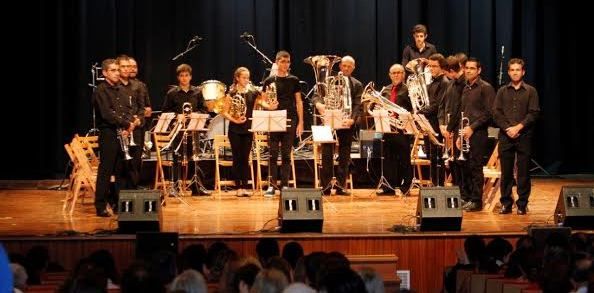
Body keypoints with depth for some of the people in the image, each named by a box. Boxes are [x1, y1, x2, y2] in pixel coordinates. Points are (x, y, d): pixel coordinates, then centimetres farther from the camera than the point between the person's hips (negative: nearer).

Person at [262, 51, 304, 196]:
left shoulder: (293, 80, 7)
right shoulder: (269, 81, 4)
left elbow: (298, 102, 7)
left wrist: (300, 122, 1)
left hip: (290, 121, 1)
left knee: (286, 155, 4)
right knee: (272, 154, -1)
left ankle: (284, 185, 8)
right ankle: (272, 185, 2)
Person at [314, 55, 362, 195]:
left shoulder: (357, 85, 9)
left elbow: (358, 105, 1)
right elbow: (318, 95, -4)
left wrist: (352, 119, -17)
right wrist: (318, 103, -28)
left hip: (346, 122, 2)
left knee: (344, 156, 4)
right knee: (327, 155, -2)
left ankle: (340, 186, 9)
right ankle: (326, 186, 1)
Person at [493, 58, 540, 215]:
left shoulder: (530, 91, 5)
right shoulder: (502, 91, 11)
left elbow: (533, 113, -3)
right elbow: (496, 112, 4)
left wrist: (518, 127, -13)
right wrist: (507, 128, -10)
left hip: (524, 136, -2)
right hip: (505, 136, 2)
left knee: (523, 172, 0)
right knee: (506, 171, 3)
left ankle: (522, 204, 6)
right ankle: (506, 203, 10)